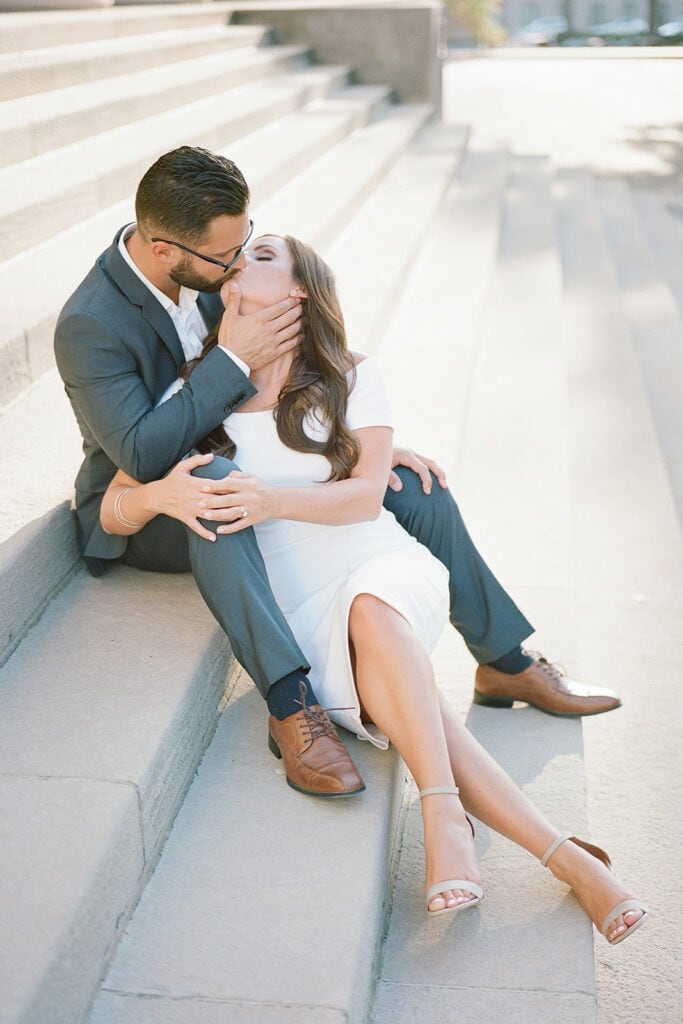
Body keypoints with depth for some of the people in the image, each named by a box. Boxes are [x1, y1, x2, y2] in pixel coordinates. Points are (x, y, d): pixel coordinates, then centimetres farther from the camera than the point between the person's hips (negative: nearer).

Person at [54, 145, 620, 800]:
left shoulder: (209, 271, -5)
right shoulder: (89, 326, -25)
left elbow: (286, 370, 6)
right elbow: (142, 456, -33)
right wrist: (233, 362, -33)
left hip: (250, 469, 7)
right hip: (147, 513, -6)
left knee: (415, 486, -5)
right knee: (216, 482, -44)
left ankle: (505, 664, 7)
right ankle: (292, 705, -44)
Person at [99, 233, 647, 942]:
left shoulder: (353, 379, 9)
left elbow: (365, 495, -4)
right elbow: (112, 510, 6)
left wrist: (275, 498, -23)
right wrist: (161, 494, -19)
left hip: (382, 566, 0)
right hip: (297, 605, 0)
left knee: (370, 609, -38)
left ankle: (443, 816, -39)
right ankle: (564, 857, -31)